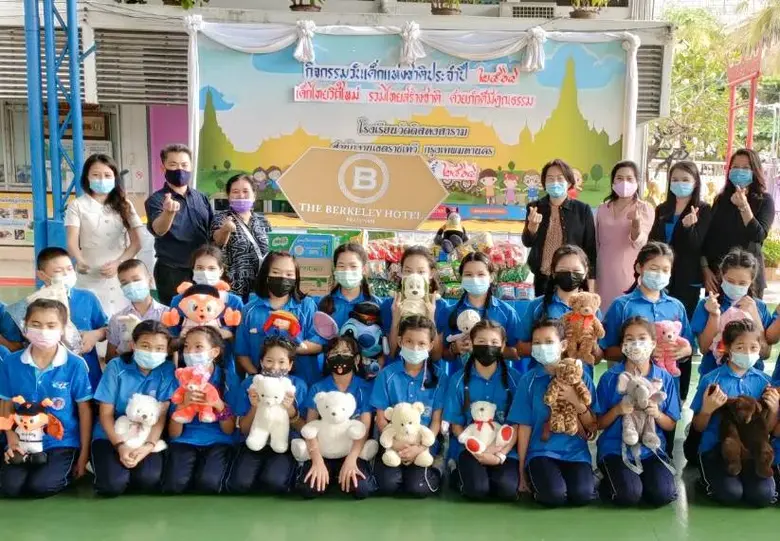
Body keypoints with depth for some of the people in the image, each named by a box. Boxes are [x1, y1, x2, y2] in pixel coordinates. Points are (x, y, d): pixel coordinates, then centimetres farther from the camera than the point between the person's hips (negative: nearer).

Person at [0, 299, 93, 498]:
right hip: (24, 441, 3)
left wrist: (84, 454, 0)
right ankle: (31, 465, 15)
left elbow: (85, 411, -2)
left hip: (62, 442, -3)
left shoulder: (75, 365, -9)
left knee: (40, 486, -23)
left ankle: (68, 470, 11)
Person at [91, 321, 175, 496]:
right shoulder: (116, 366, -8)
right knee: (112, 484, -26)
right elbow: (106, 413, -6)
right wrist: (120, 445, -21)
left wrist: (148, 445, -23)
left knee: (149, 479, -27)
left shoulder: (167, 370, -6)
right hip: (111, 435, -1)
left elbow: (161, 415, -6)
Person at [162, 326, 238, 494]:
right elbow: (174, 434, 0)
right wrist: (183, 404, -19)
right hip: (185, 441, 1)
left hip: (218, 442, -1)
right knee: (174, 484, -29)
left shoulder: (227, 378, 0)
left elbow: (230, 430, 1)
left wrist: (219, 405, -18)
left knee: (208, 482, -31)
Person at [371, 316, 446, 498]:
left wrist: (420, 447, -16)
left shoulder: (438, 378, -2)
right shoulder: (387, 374, -3)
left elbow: (436, 421, -1)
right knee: (388, 485, -21)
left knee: (418, 488, -20)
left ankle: (434, 472, 12)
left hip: (425, 447, 0)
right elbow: (381, 418, -1)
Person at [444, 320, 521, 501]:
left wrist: (502, 453, -14)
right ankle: (459, 474, 8)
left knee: (508, 490, -25)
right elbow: (456, 425, 1)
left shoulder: (514, 378, 0)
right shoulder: (458, 380, -1)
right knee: (477, 489, -25)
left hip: (504, 447, 1)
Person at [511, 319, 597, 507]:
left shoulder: (580, 377, 3)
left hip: (575, 452, 1)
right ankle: (533, 478, 6)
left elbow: (593, 427, 5)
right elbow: (524, 426, 2)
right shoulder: (528, 380, 0)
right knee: (554, 495, -27)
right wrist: (522, 472, 5)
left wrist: (577, 402, -14)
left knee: (582, 495, -25)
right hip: (541, 451, -1)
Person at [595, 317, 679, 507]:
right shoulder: (610, 377, -3)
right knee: (628, 495, -25)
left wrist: (657, 415, -14)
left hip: (651, 448, 2)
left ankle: (640, 479, 10)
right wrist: (617, 410, -18)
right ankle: (610, 483, 8)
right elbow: (599, 424, 1)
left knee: (663, 494, -22)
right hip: (615, 448, -2)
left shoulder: (665, 378, 2)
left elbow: (671, 425, 7)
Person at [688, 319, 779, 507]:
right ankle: (709, 479, 9)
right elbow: (698, 428, 0)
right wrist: (707, 410, -20)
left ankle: (740, 477, 12)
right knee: (730, 494, -24)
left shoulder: (763, 381, 2)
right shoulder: (711, 380, -8)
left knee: (763, 495, -20)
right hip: (715, 449, -3)